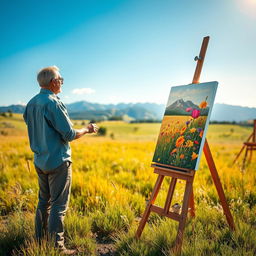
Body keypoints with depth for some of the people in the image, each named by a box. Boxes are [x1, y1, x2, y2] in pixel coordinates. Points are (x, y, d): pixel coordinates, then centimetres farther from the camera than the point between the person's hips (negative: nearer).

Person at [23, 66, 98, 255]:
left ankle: (40, 240, 30)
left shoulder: (31, 104, 8)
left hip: (40, 160, 8)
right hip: (58, 161, -8)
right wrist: (87, 129, -1)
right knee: (58, 204, 0)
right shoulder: (53, 103, -18)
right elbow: (69, 134, -17)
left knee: (44, 201, 18)